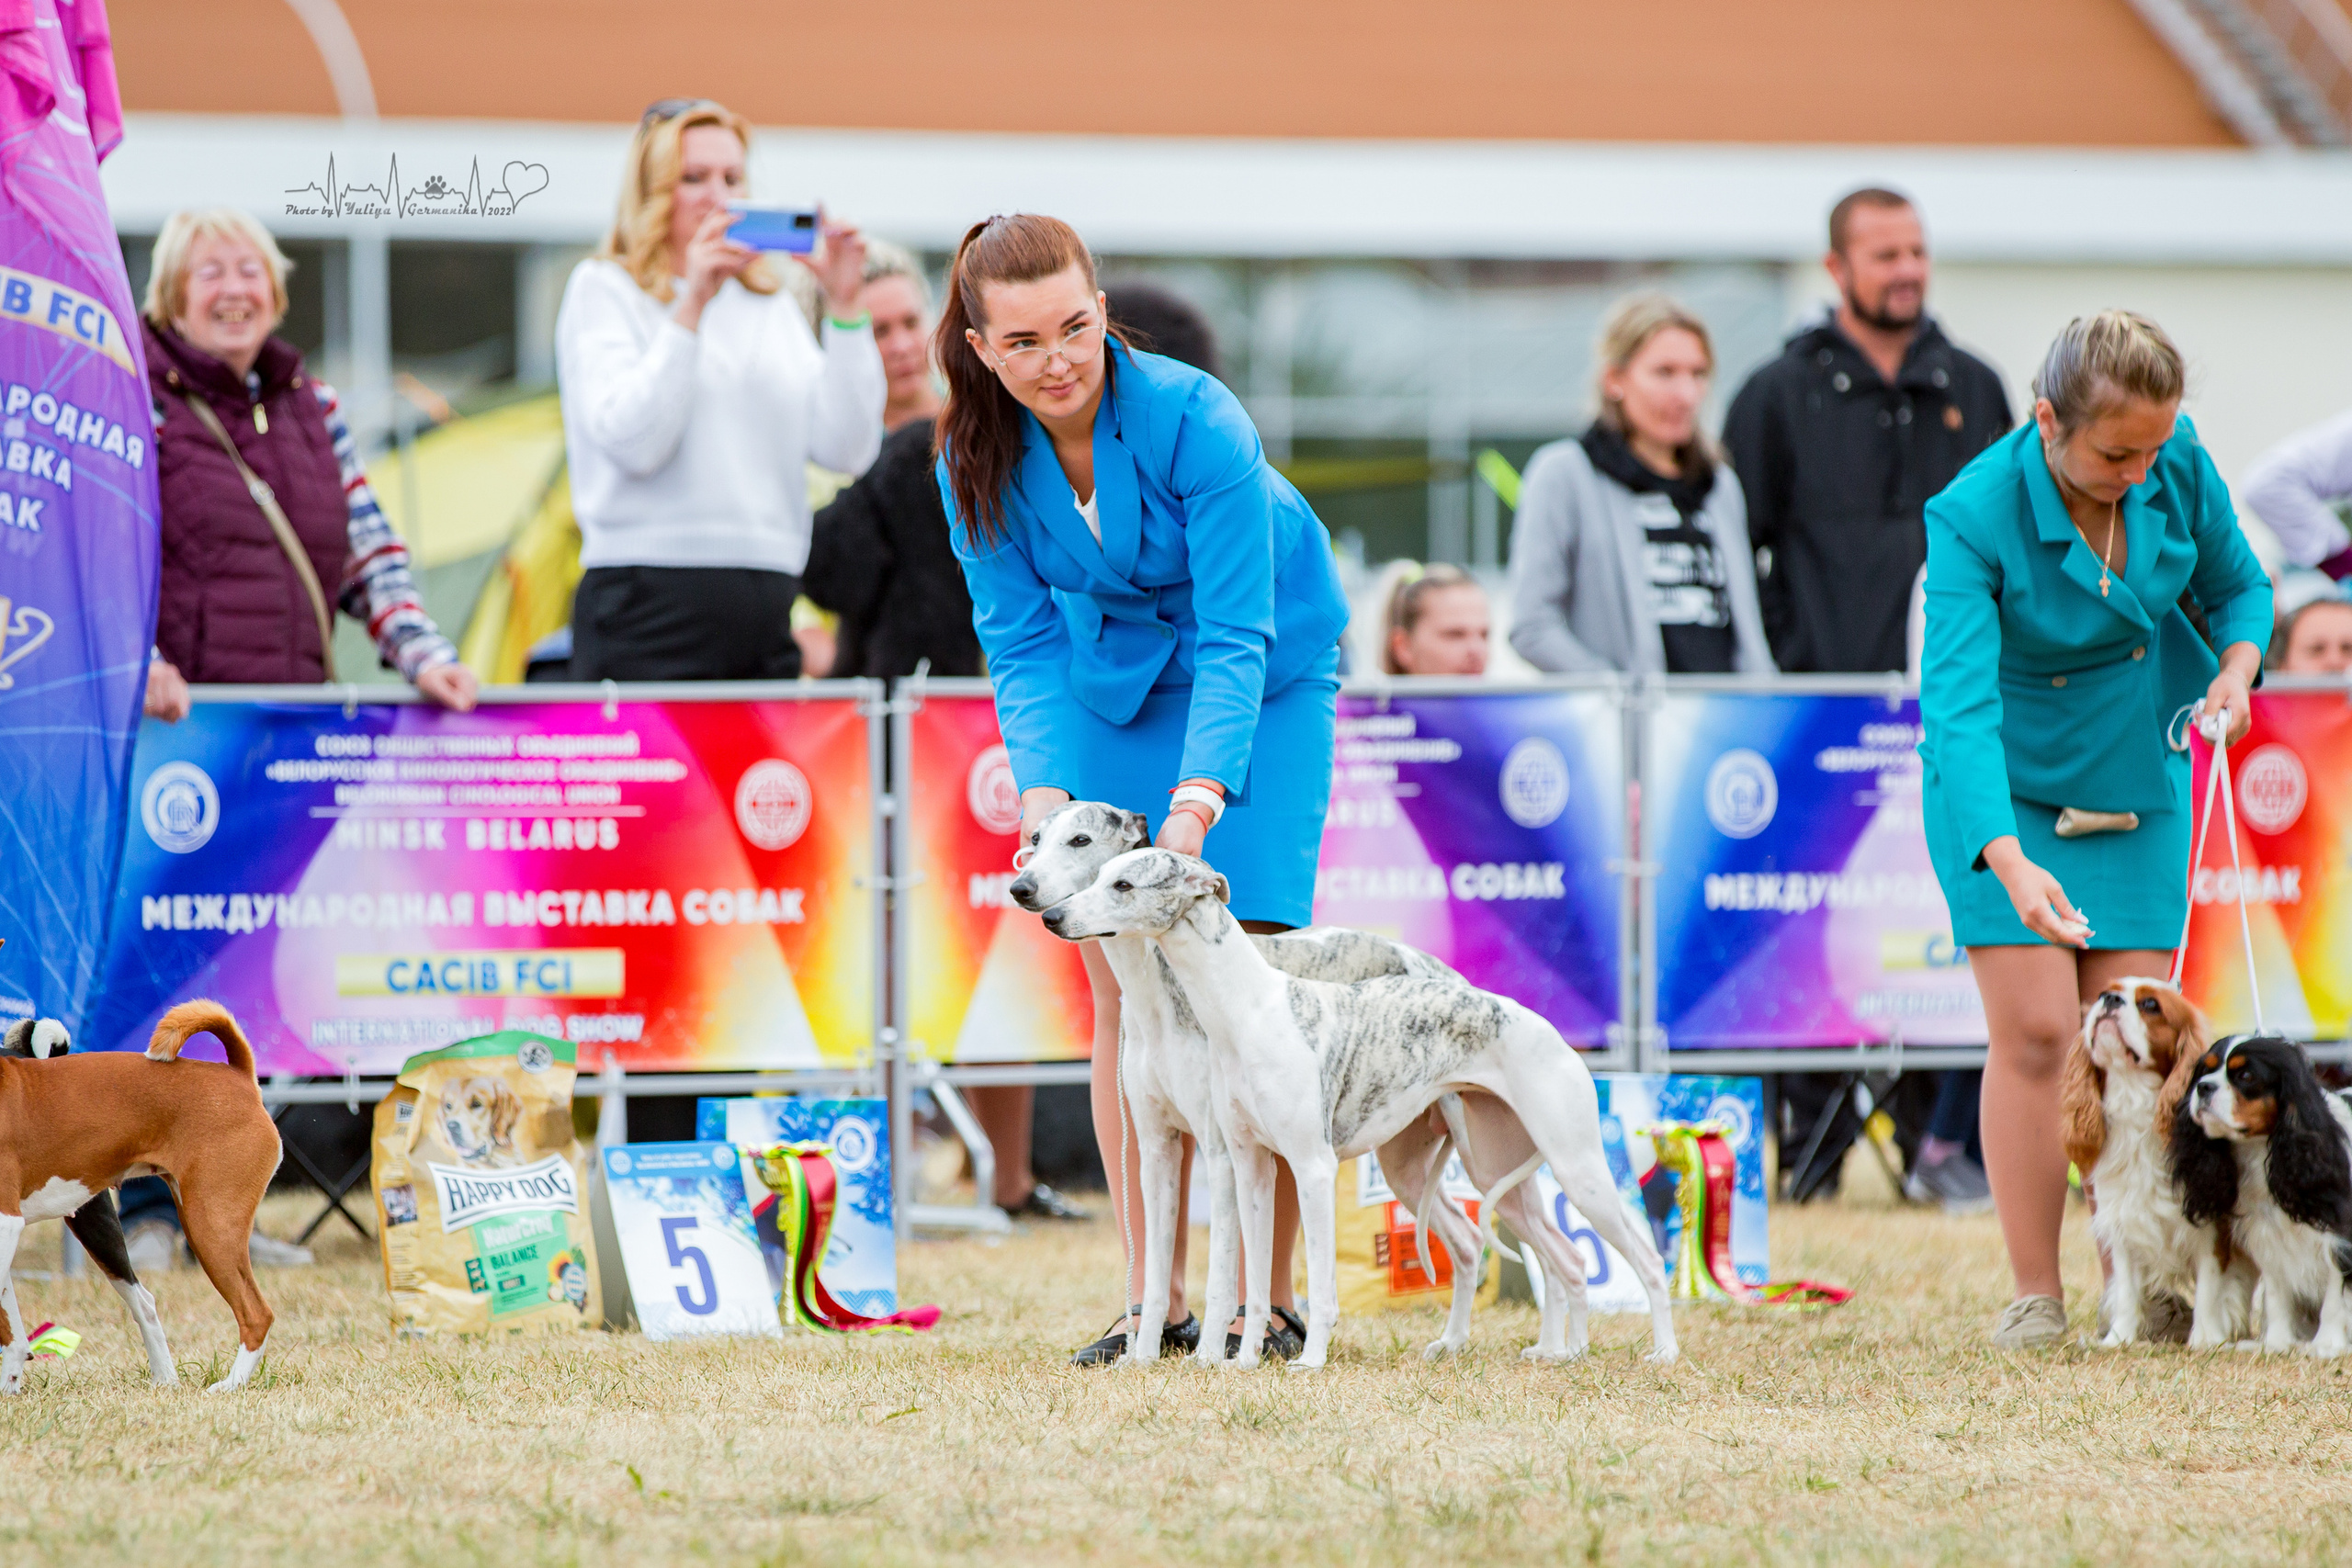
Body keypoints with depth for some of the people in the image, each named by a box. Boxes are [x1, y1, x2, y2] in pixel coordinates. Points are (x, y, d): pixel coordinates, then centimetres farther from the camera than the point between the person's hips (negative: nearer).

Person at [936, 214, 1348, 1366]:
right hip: (1111, 685, 4)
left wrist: (1197, 803, -44)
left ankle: (1270, 1299, -6)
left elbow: (1237, 637, -31)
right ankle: (1152, 1299, 2)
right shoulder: (979, 456, -18)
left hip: (1261, 679, -4)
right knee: (1119, 977, -3)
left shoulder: (1198, 423, -31)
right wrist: (1042, 790, -30)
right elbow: (1021, 642, -13)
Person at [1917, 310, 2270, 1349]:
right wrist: (2008, 861, -49)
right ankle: (2035, 1295, -5)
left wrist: (2236, 665, -17)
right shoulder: (1974, 517, -28)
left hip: (2138, 788, 4)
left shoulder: (2179, 466, -14)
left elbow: (2236, 584, 6)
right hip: (2006, 795, -3)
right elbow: (1959, 703, -36)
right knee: (2036, 1033, -12)